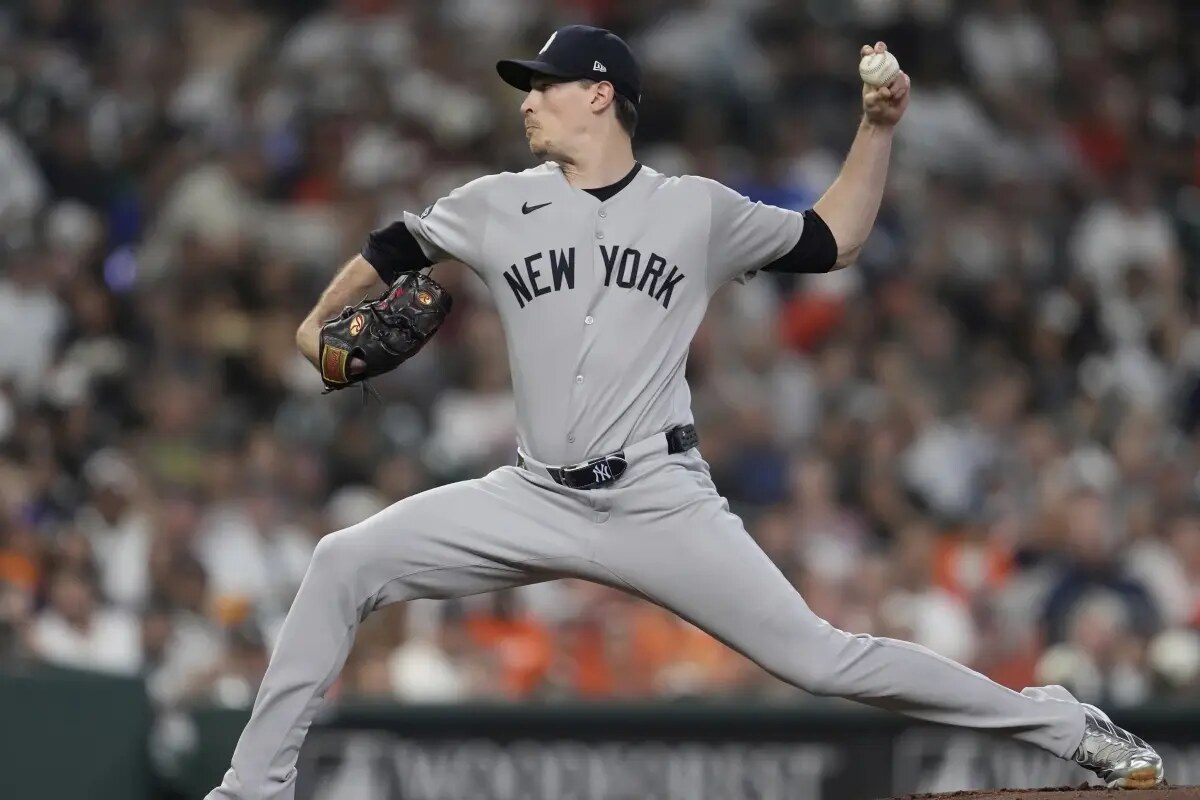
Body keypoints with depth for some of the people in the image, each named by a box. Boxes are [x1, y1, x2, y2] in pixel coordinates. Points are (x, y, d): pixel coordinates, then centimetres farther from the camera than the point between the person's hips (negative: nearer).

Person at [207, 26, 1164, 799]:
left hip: (663, 503, -3)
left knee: (817, 657, -10)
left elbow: (833, 242, 12)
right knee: (345, 563, -10)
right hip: (537, 501, 3)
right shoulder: (498, 205, 6)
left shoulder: (698, 209, 3)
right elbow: (395, 247, 22)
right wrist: (320, 321, 15)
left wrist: (879, 128, 2)